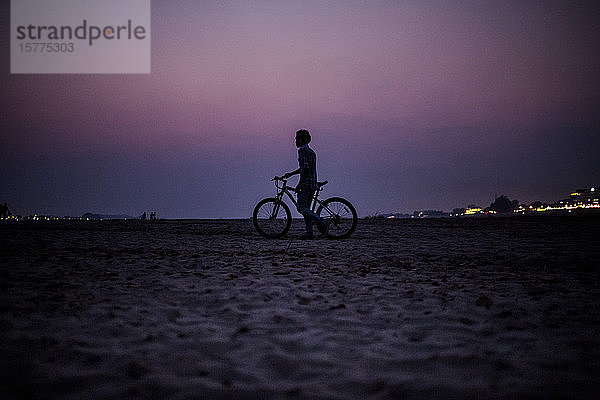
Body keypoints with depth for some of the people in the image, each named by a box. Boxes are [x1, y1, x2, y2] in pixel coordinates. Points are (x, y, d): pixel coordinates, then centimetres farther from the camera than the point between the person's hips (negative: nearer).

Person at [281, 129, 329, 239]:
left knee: (301, 208, -9)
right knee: (306, 208, 10)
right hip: (313, 183, 10)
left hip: (306, 183, -10)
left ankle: (322, 221, -19)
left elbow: (305, 168, -20)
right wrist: (290, 174, 33)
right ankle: (309, 232, 6)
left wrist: (299, 184, -18)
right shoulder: (311, 151, 20)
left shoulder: (302, 150, -10)